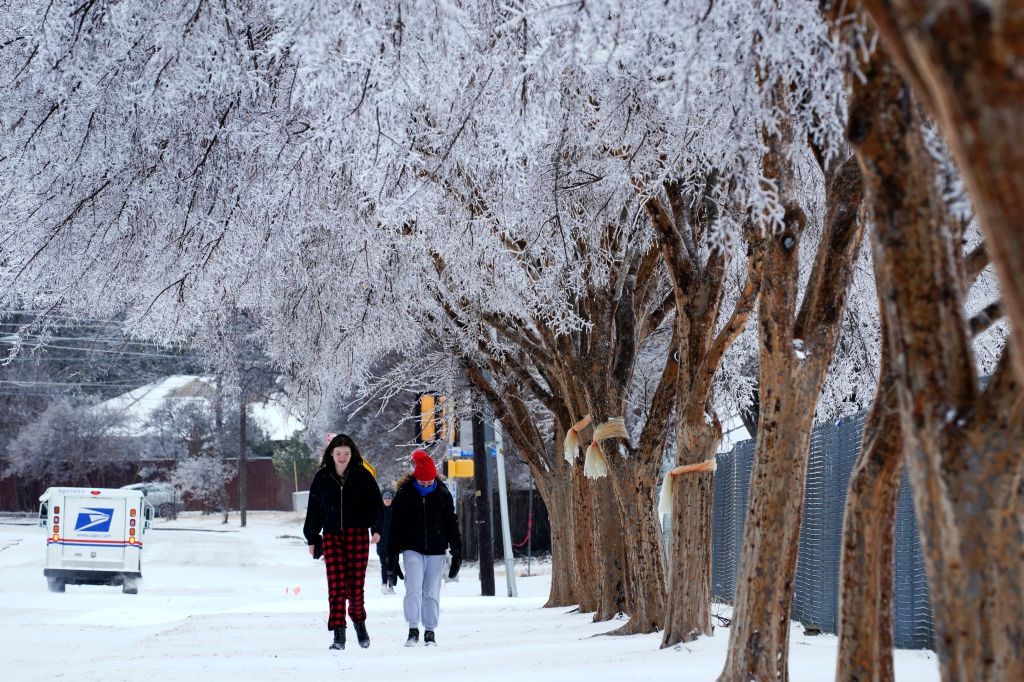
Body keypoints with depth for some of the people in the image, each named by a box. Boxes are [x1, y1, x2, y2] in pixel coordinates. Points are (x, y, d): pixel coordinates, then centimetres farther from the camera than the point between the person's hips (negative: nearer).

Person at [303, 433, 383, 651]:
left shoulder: (362, 476, 3)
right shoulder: (322, 478, 7)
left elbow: (375, 503, 3)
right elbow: (314, 509, 13)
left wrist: (376, 528, -9)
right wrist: (312, 539, 13)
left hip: (357, 534, -1)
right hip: (332, 535, 1)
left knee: (356, 583, 0)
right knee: (336, 584, -5)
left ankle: (359, 622, 24)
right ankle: (339, 634, -4)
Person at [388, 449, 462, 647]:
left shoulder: (443, 494, 3)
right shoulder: (404, 494, -1)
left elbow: (452, 524, 9)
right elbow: (395, 525, 3)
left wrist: (457, 551, 6)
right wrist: (392, 554, 2)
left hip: (436, 551, 1)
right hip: (412, 549, -1)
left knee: (432, 593, 4)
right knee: (414, 588, -14)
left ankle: (430, 632, 13)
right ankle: (413, 630, -8)